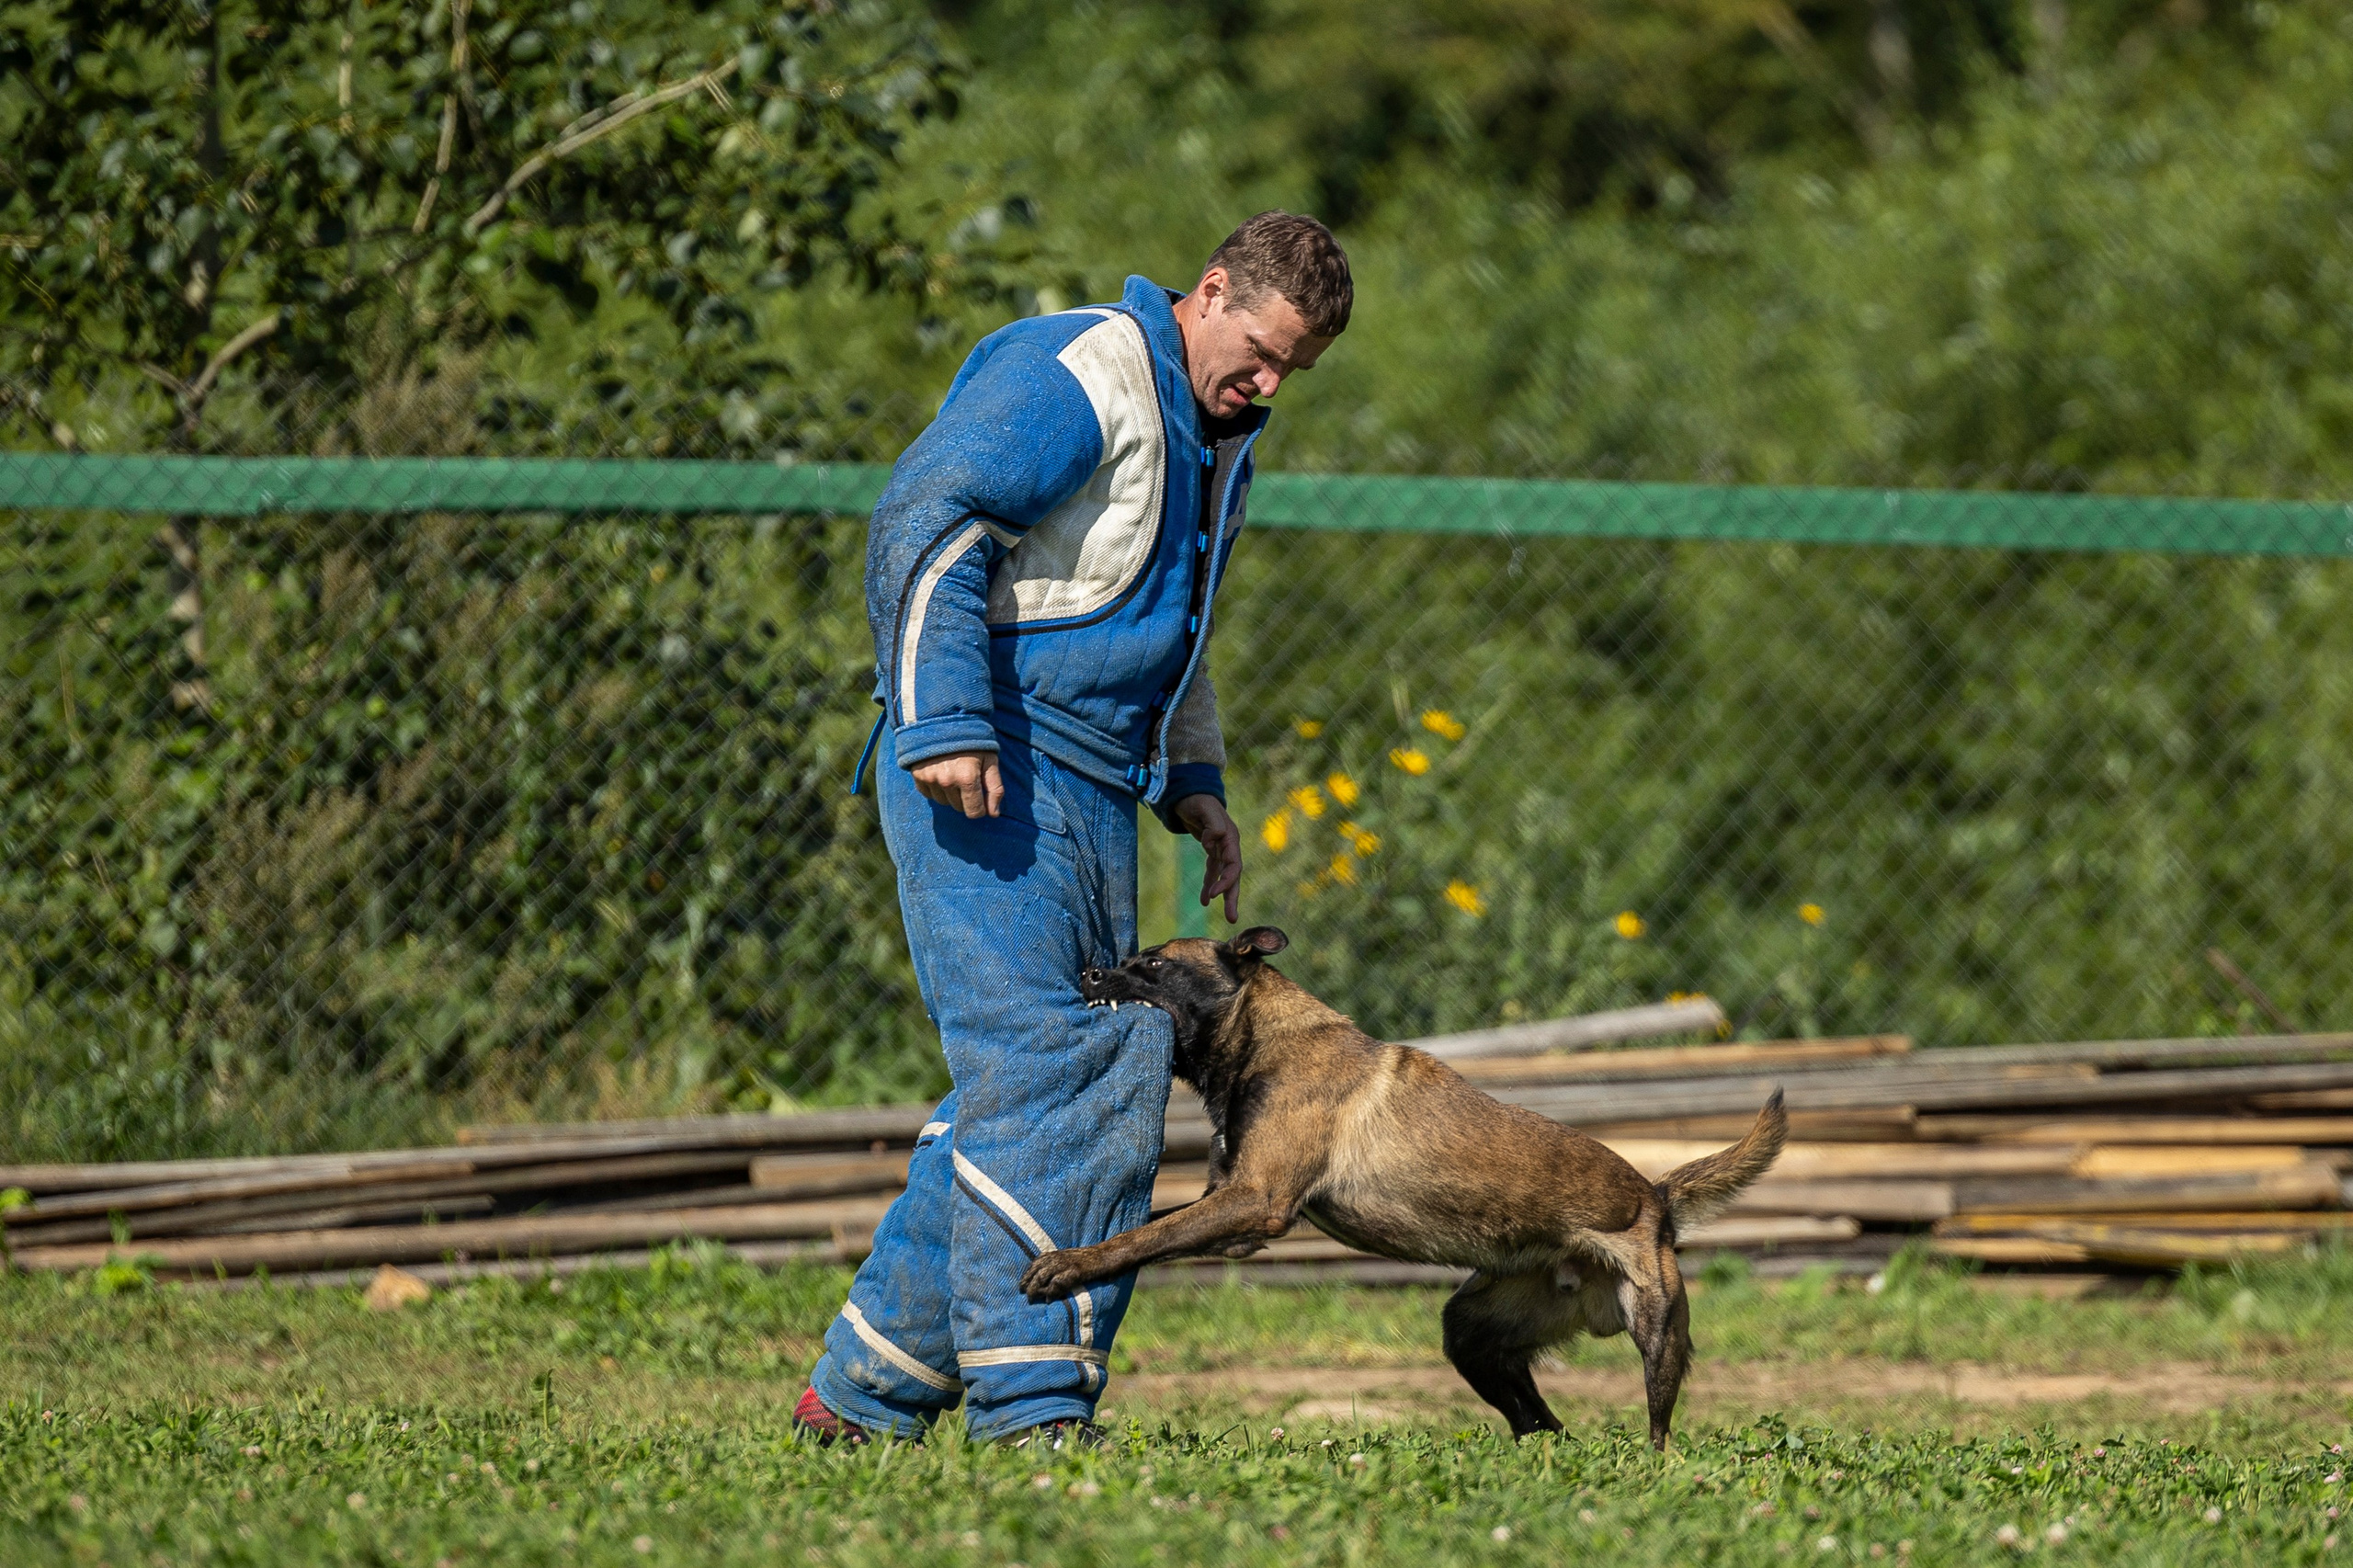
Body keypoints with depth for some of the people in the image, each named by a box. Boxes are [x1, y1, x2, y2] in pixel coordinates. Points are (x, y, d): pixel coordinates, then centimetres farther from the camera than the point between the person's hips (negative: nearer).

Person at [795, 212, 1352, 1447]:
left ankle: (868, 1391, 10)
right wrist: (943, 726, -27)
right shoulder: (1078, 375, -12)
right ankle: (1029, 1406, -20)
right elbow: (923, 523, -20)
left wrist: (1192, 779, 23)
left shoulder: (1218, 433, 20)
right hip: (984, 773, -10)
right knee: (1031, 1058, -16)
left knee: (1112, 1080, 6)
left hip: (1091, 790, 10)